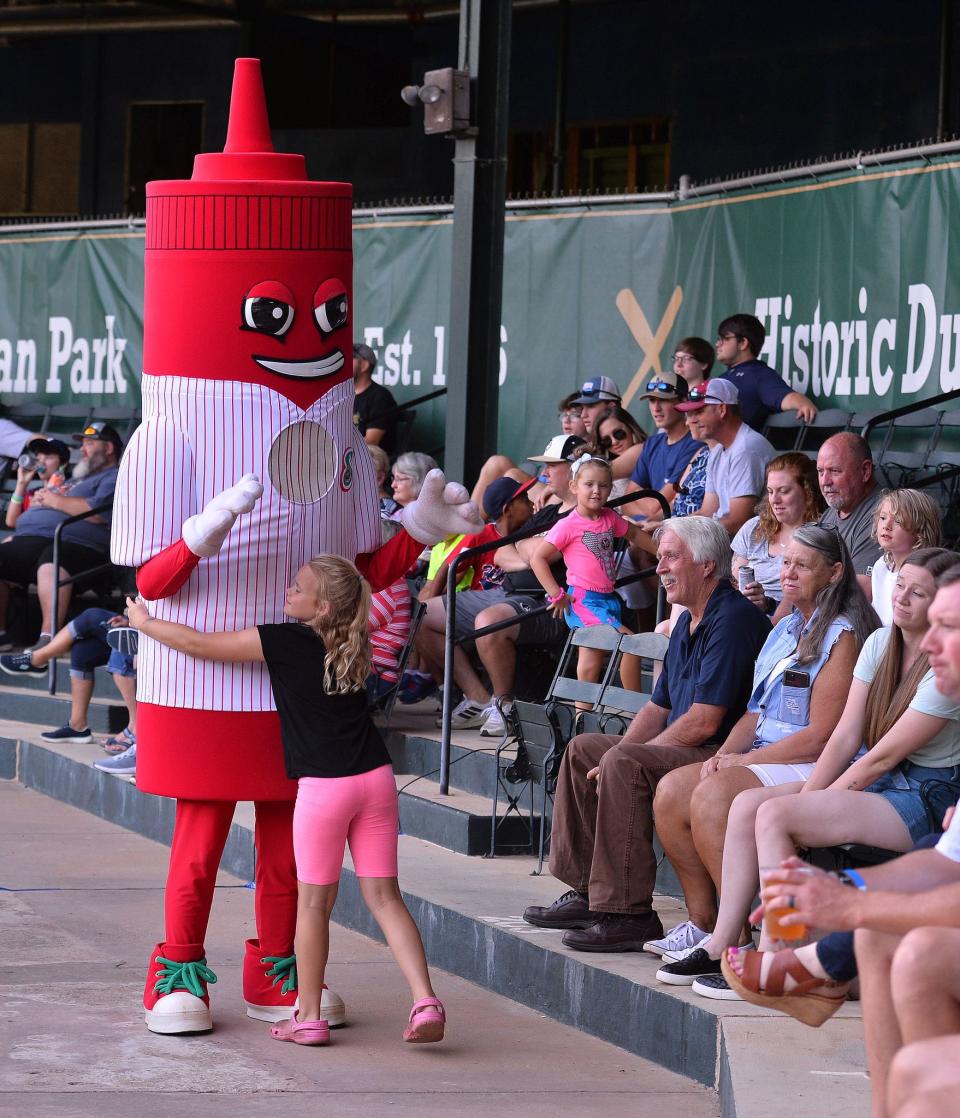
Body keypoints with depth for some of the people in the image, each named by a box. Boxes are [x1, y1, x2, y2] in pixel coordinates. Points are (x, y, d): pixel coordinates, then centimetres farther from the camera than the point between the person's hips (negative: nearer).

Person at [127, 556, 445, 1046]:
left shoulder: (285, 642, -7)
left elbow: (199, 644, -1)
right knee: (384, 895, 6)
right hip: (376, 778, 5)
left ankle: (308, 1016, 15)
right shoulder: (353, 647, 12)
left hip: (323, 786, -5)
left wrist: (145, 622, 15)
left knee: (314, 900, 7)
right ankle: (425, 1001, -7)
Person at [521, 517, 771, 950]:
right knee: (583, 750, 13)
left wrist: (620, 758, -15)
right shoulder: (687, 625, 17)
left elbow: (704, 722, -22)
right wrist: (616, 755, 1)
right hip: (685, 751, 11)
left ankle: (628, 913, -27)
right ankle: (586, 893, 10)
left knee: (625, 765, -29)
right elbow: (659, 708, 21)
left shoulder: (732, 620, -16)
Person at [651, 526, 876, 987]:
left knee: (713, 795, -29)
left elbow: (821, 736, -17)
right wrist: (724, 754, 0)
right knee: (671, 791, -6)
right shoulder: (787, 629, 18)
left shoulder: (841, 637, -11)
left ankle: (734, 939, -26)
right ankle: (702, 923, -3)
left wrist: (743, 760, -13)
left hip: (814, 772, -10)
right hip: (762, 757, 10)